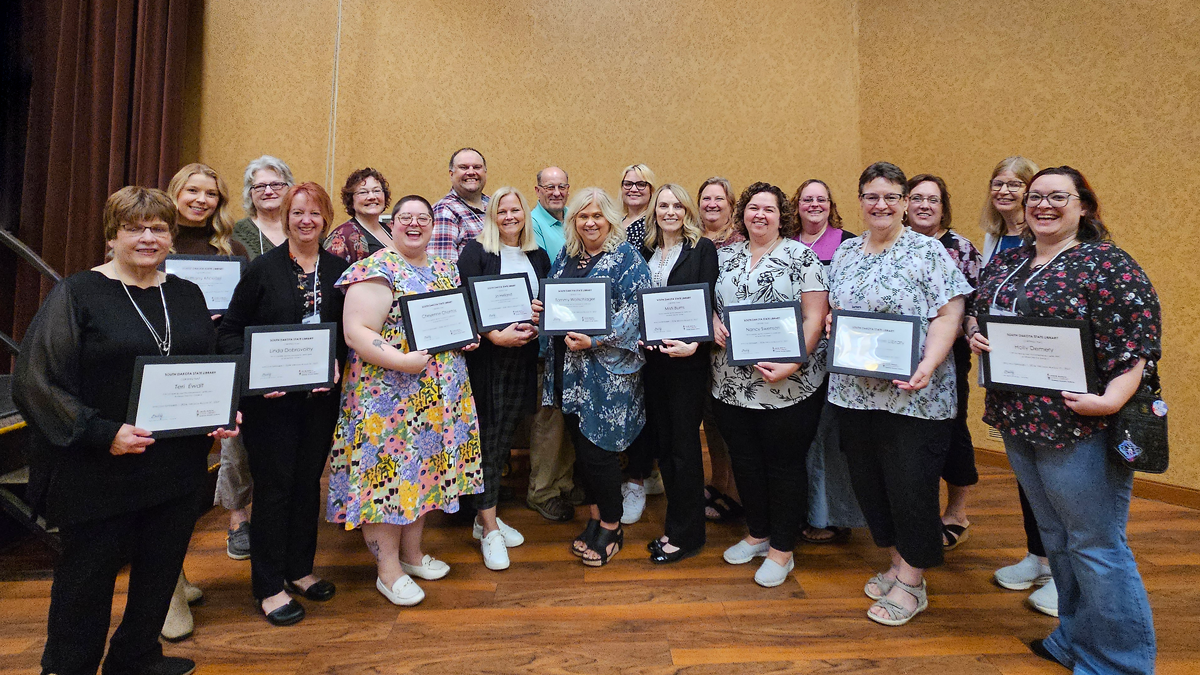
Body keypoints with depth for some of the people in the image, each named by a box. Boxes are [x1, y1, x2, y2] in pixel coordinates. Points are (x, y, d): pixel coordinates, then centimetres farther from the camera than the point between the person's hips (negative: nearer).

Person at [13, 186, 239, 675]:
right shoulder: (77, 294, -6)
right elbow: (36, 382, -11)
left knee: (161, 571, 17)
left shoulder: (187, 295, 8)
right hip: (98, 470, -4)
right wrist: (103, 433, -20)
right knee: (88, 577, 12)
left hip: (178, 466, 4)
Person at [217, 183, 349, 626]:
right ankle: (269, 586, 20)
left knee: (309, 481, 14)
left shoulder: (339, 270, 5)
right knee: (274, 485, 5)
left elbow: (349, 331, 9)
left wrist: (336, 362, -9)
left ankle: (299, 568, 32)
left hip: (320, 396, 3)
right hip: (272, 398, -3)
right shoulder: (264, 268, -4)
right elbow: (230, 331, -3)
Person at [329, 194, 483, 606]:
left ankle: (412, 553, 34)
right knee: (388, 473, 1)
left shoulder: (446, 270, 13)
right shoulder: (377, 271, -10)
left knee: (425, 468, 16)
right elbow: (356, 332, -18)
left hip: (441, 396, 7)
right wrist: (401, 360, -27)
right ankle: (388, 570, 19)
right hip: (388, 396, -7)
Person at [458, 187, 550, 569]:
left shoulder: (537, 256, 13)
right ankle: (489, 529, 8)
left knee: (504, 437, 10)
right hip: (486, 356, -5)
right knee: (487, 439, -2)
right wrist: (496, 335, -18)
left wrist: (540, 316, -5)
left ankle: (486, 516, 25)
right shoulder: (476, 251, -2)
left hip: (523, 357, 5)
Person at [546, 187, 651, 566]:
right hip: (569, 368, 6)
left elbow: (637, 310, -15)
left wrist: (594, 340, -22)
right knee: (580, 444, 12)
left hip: (607, 370, -6)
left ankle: (611, 528, 19)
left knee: (598, 445, -2)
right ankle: (595, 518, 30)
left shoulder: (626, 257, -7)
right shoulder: (565, 256, 13)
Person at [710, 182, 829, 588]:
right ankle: (757, 534, 36)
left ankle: (782, 550, 24)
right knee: (745, 461, 14)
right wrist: (713, 322, -6)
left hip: (787, 387, -4)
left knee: (784, 464, 6)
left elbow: (815, 317, -8)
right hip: (732, 384, 5)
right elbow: (709, 302, 17)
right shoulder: (726, 257, 11)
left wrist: (792, 364, -19)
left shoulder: (801, 256, -2)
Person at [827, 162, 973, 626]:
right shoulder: (845, 252, 12)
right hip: (855, 390, 6)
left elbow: (949, 313, -9)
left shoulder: (927, 251, -4)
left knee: (910, 483, 2)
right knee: (868, 479, 12)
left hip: (913, 394, -5)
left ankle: (911, 582, 19)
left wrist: (929, 364, -21)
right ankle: (897, 562, 32)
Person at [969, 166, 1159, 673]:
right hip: (1018, 421, 7)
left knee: (1095, 546, 4)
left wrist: (1110, 401, -27)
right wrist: (975, 336, -1)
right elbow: (977, 313, 20)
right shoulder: (1006, 261, 10)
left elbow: (1137, 345, -14)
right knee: (1055, 535, 20)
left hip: (1080, 426, -7)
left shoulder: (1108, 265, -10)